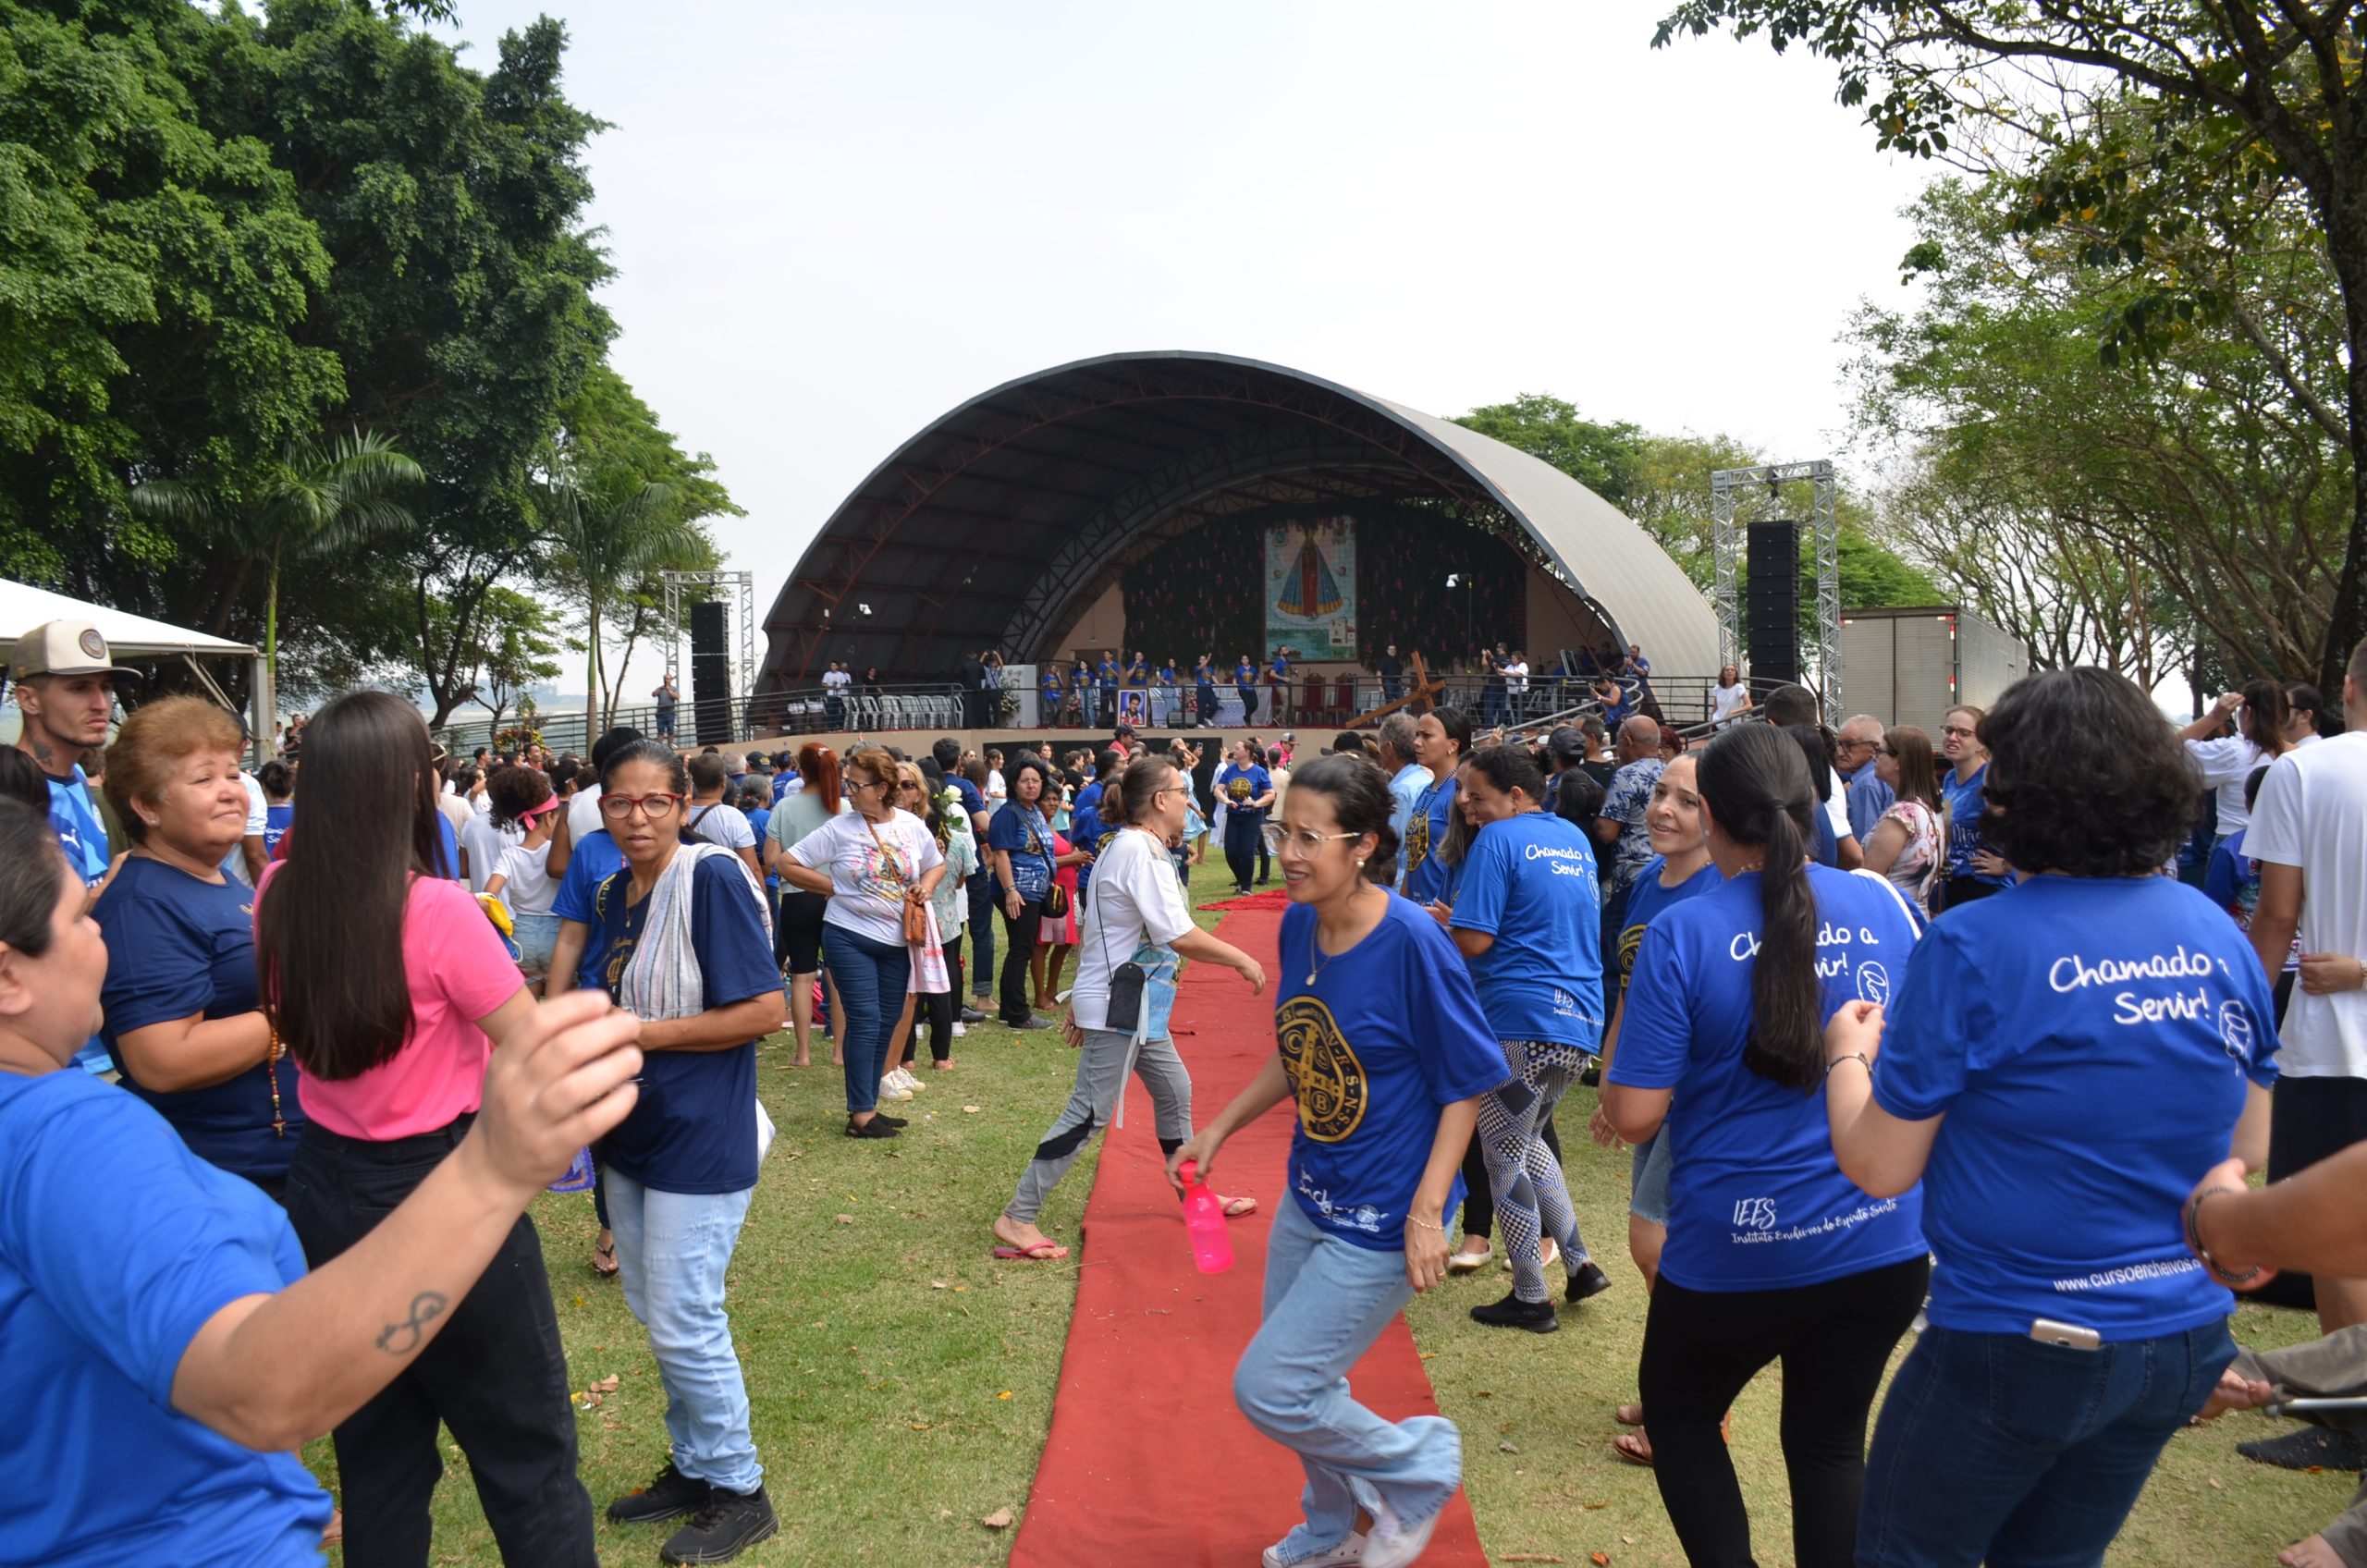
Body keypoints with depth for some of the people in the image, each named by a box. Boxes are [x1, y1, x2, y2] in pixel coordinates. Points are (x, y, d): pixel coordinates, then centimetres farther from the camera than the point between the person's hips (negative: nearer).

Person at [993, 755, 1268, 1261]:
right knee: (1090, 1113, -6)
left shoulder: (1123, 847, 12)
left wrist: (1081, 999, 20)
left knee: (1174, 1092, 20)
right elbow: (1180, 936, -25)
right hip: (1120, 1006, -11)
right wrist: (1241, 959, -14)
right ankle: (1018, 1218, 0)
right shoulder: (1141, 850, -20)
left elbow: (1091, 931, 16)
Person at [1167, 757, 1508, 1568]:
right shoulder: (1297, 924, -4)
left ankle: (1420, 1461, 22)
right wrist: (1218, 1129, 8)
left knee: (1268, 1389, -4)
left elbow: (1466, 1085, -16)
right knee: (1300, 1376, 20)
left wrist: (1428, 1210, -21)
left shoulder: (1412, 940, -23)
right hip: (1307, 1196, 7)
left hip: (1380, 1220, -7)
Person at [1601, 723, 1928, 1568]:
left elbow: (1634, 1117, -15)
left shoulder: (1680, 934, -15)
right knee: (1830, 1437, 22)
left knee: (1678, 1411, 22)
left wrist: (1626, 1027, 3)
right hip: (1883, 1237, 4)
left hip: (1737, 1247, -4)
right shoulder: (1881, 902, -3)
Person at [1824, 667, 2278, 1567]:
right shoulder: (2219, 937, -1)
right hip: (2187, 1339, 7)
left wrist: (1846, 1054, 3)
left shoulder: (1973, 951, -20)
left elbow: (1878, 1169, -14)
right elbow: (2247, 1152, 10)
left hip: (2018, 1347, -6)